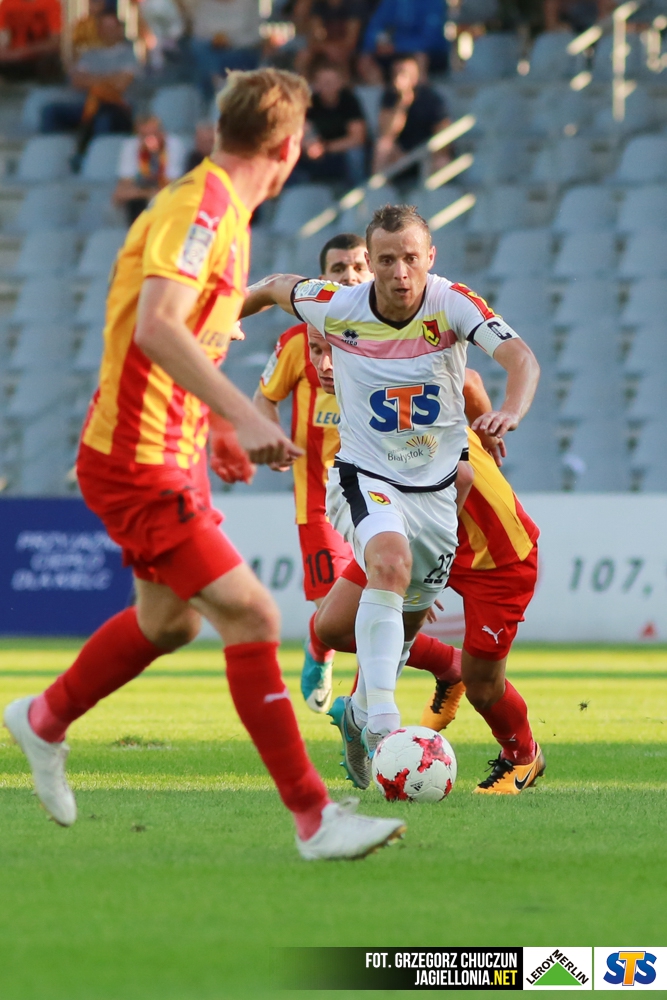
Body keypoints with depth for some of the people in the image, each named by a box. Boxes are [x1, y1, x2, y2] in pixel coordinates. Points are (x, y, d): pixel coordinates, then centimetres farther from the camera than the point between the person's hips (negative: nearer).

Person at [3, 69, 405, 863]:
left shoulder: (223, 214, 11)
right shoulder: (199, 209, -20)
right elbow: (155, 327, -33)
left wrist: (217, 429, 27)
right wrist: (244, 417, -40)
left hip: (172, 456, 10)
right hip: (139, 466, -10)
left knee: (169, 620, 25)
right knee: (251, 617, -13)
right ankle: (313, 818, -12)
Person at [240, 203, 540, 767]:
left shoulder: (452, 305, -17)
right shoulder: (338, 308, -14)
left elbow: (521, 358, -30)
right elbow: (276, 287, 7)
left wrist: (510, 412, -50)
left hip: (438, 486, 2)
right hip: (366, 478, -2)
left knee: (409, 620, 14)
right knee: (391, 562, -34)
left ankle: (360, 715, 44)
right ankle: (382, 721, -39)